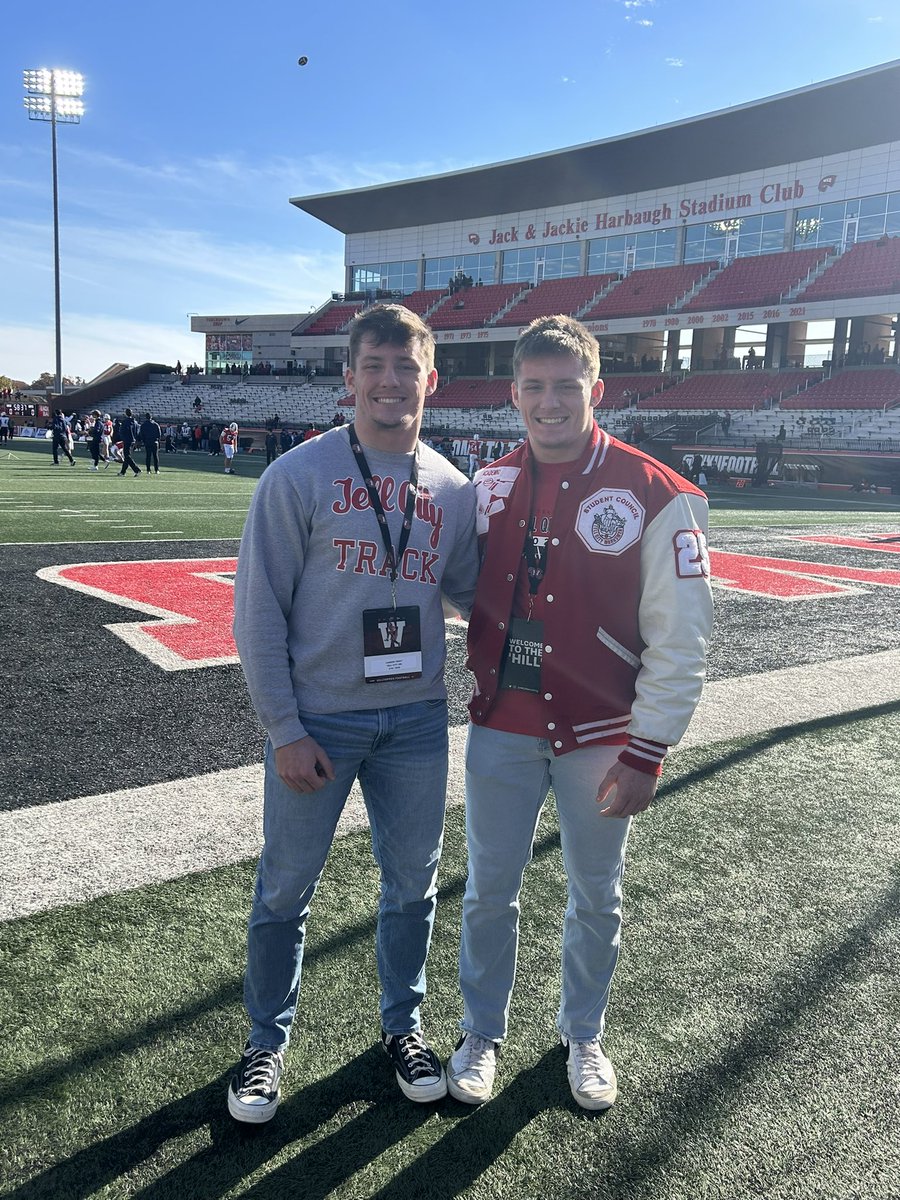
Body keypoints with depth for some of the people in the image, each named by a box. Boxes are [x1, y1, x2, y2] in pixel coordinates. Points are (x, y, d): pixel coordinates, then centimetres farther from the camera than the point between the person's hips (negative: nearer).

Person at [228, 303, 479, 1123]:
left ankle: (404, 1023, 40)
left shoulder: (452, 489, 3)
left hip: (416, 720, 4)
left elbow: (471, 591, 11)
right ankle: (268, 1042, 34)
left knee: (413, 884, 16)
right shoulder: (300, 475, -9)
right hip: (317, 721, -3)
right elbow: (259, 610, -9)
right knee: (286, 890, 10)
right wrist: (285, 730, -11)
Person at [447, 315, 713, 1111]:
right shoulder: (488, 487, 0)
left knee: (598, 898, 15)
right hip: (501, 727, 3)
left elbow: (681, 639, -11)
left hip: (599, 738, -2)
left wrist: (646, 753, -12)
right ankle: (483, 1033, 37)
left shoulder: (655, 496, -13)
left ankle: (583, 1035, 41)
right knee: (490, 891, 13)